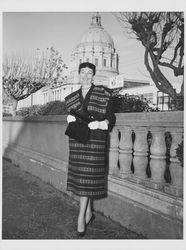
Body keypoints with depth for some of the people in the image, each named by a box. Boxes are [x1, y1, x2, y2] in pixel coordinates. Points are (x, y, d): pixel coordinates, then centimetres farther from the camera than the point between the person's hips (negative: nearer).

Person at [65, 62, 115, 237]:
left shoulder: (103, 94, 3)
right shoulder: (71, 97, 15)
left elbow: (110, 117, 3)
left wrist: (100, 123, -16)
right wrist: (70, 119, -1)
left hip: (94, 139, -4)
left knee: (87, 177, -6)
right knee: (80, 176, 7)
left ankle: (81, 216, 3)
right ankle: (89, 213, 22)